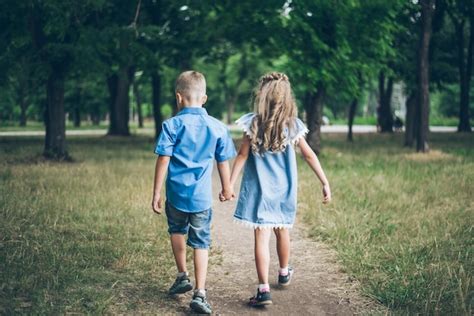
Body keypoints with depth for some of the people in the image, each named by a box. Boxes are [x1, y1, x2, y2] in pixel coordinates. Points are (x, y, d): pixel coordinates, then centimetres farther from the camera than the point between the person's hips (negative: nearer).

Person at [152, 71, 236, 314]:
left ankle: (182, 276, 31)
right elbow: (223, 162, 7)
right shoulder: (218, 127, -1)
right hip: (202, 196, 0)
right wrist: (227, 187, 24)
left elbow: (163, 160, -8)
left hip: (176, 193, 0)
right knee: (201, 243, 5)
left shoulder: (172, 125, -8)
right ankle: (199, 293, 0)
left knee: (177, 231, 26)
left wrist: (156, 193, -1)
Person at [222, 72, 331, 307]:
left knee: (261, 237, -4)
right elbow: (309, 156, 0)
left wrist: (229, 185, -3)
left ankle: (264, 289, -10)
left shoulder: (253, 123, -9)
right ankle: (284, 273, 43)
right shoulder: (293, 125, -3)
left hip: (259, 189, -3)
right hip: (284, 189, 3)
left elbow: (242, 156, -8)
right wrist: (325, 183, 6)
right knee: (282, 231, 22)